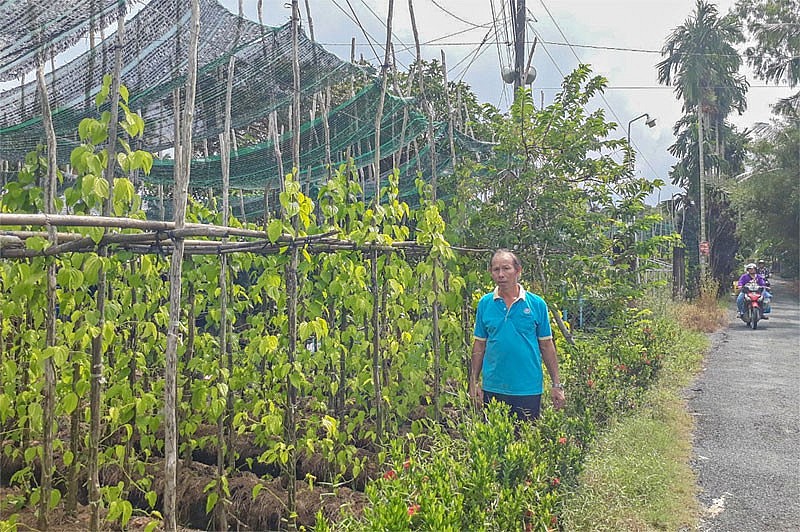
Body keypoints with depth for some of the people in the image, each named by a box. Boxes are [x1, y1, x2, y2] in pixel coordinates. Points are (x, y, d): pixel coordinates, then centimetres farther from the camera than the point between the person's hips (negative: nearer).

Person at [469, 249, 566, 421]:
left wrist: (556, 385, 0)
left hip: (529, 389, -1)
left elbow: (547, 346, 2)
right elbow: (479, 345, 7)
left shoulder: (537, 304, -1)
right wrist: (474, 382, 4)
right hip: (492, 388, 1)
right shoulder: (484, 304, 3)